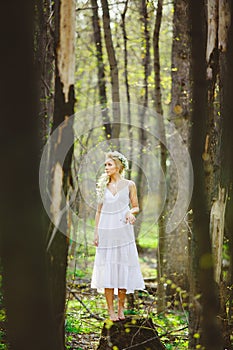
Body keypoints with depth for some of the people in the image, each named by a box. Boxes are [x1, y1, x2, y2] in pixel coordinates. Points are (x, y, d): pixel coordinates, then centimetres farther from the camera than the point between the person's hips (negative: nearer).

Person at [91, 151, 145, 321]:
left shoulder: (129, 185, 3)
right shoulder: (103, 185, 8)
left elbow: (136, 207, 7)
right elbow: (99, 211, 11)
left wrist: (131, 212, -16)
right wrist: (96, 232, 5)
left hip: (123, 230, -1)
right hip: (106, 231, 1)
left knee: (123, 267, 1)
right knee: (107, 268, -1)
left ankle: (121, 307, 13)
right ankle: (111, 310, 4)